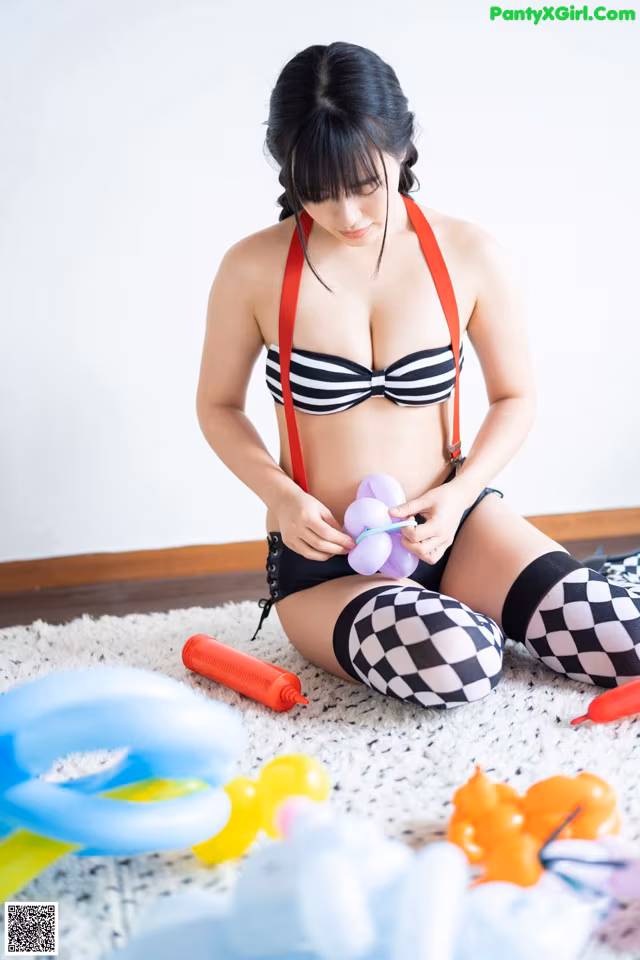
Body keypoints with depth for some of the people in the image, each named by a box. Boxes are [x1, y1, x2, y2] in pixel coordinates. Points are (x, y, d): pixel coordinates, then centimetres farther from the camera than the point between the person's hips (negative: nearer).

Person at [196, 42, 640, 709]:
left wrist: (458, 494, -12)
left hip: (446, 526, 3)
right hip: (322, 557, -2)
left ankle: (466, 613, 10)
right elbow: (218, 406, 4)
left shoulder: (470, 255, -5)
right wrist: (282, 497, -13)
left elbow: (514, 397, 5)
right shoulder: (254, 270, -9)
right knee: (456, 663, -33)